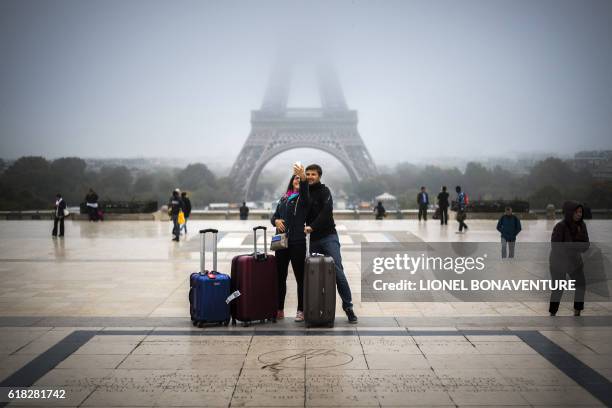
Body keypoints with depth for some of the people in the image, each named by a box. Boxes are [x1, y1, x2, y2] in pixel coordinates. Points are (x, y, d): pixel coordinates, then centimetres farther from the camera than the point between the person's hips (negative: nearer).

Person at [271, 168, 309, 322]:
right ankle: (279, 310, 20)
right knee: (280, 276, 10)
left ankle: (301, 310, 6)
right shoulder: (284, 198, 15)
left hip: (297, 242, -5)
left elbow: (305, 189, -24)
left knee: (300, 277, -1)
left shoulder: (303, 198, -1)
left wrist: (304, 178, -44)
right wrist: (276, 221, -5)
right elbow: (274, 216, 18)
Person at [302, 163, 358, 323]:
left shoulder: (324, 191, -3)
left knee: (337, 271, -13)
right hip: (313, 239, 6)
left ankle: (348, 306, -8)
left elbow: (326, 212, -18)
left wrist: (312, 226, -23)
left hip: (329, 237, -6)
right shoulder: (305, 192, 15)